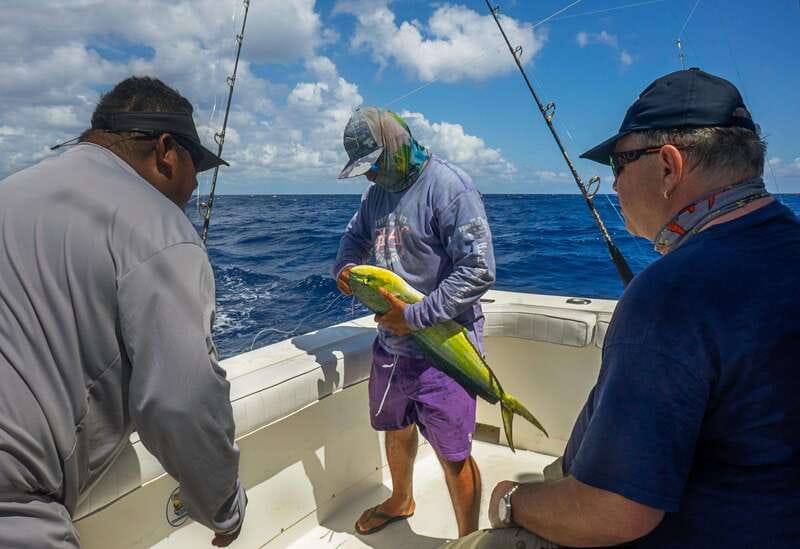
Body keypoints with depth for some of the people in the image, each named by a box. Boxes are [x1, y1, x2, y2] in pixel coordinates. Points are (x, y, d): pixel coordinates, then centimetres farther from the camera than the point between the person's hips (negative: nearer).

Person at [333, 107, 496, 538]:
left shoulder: (448, 185, -18)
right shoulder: (378, 191, 8)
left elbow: (479, 271, -22)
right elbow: (356, 236, 23)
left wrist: (416, 317, -23)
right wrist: (344, 265, -1)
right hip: (391, 343, 8)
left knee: (453, 455, 1)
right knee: (396, 429, 25)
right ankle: (401, 501, 52)